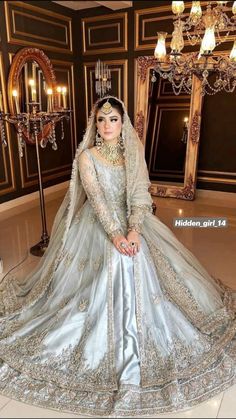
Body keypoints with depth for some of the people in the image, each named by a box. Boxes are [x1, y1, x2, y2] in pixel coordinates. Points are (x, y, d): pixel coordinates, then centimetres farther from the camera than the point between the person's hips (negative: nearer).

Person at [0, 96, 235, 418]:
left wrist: (134, 230, -23)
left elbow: (140, 195, -5)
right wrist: (115, 235, -28)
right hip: (98, 228, -3)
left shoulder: (133, 155, 6)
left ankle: (135, 343, 18)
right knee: (104, 283, -15)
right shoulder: (86, 156, -4)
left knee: (139, 277, -6)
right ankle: (100, 342, 11)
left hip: (131, 226, 3)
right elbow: (96, 199, -15)